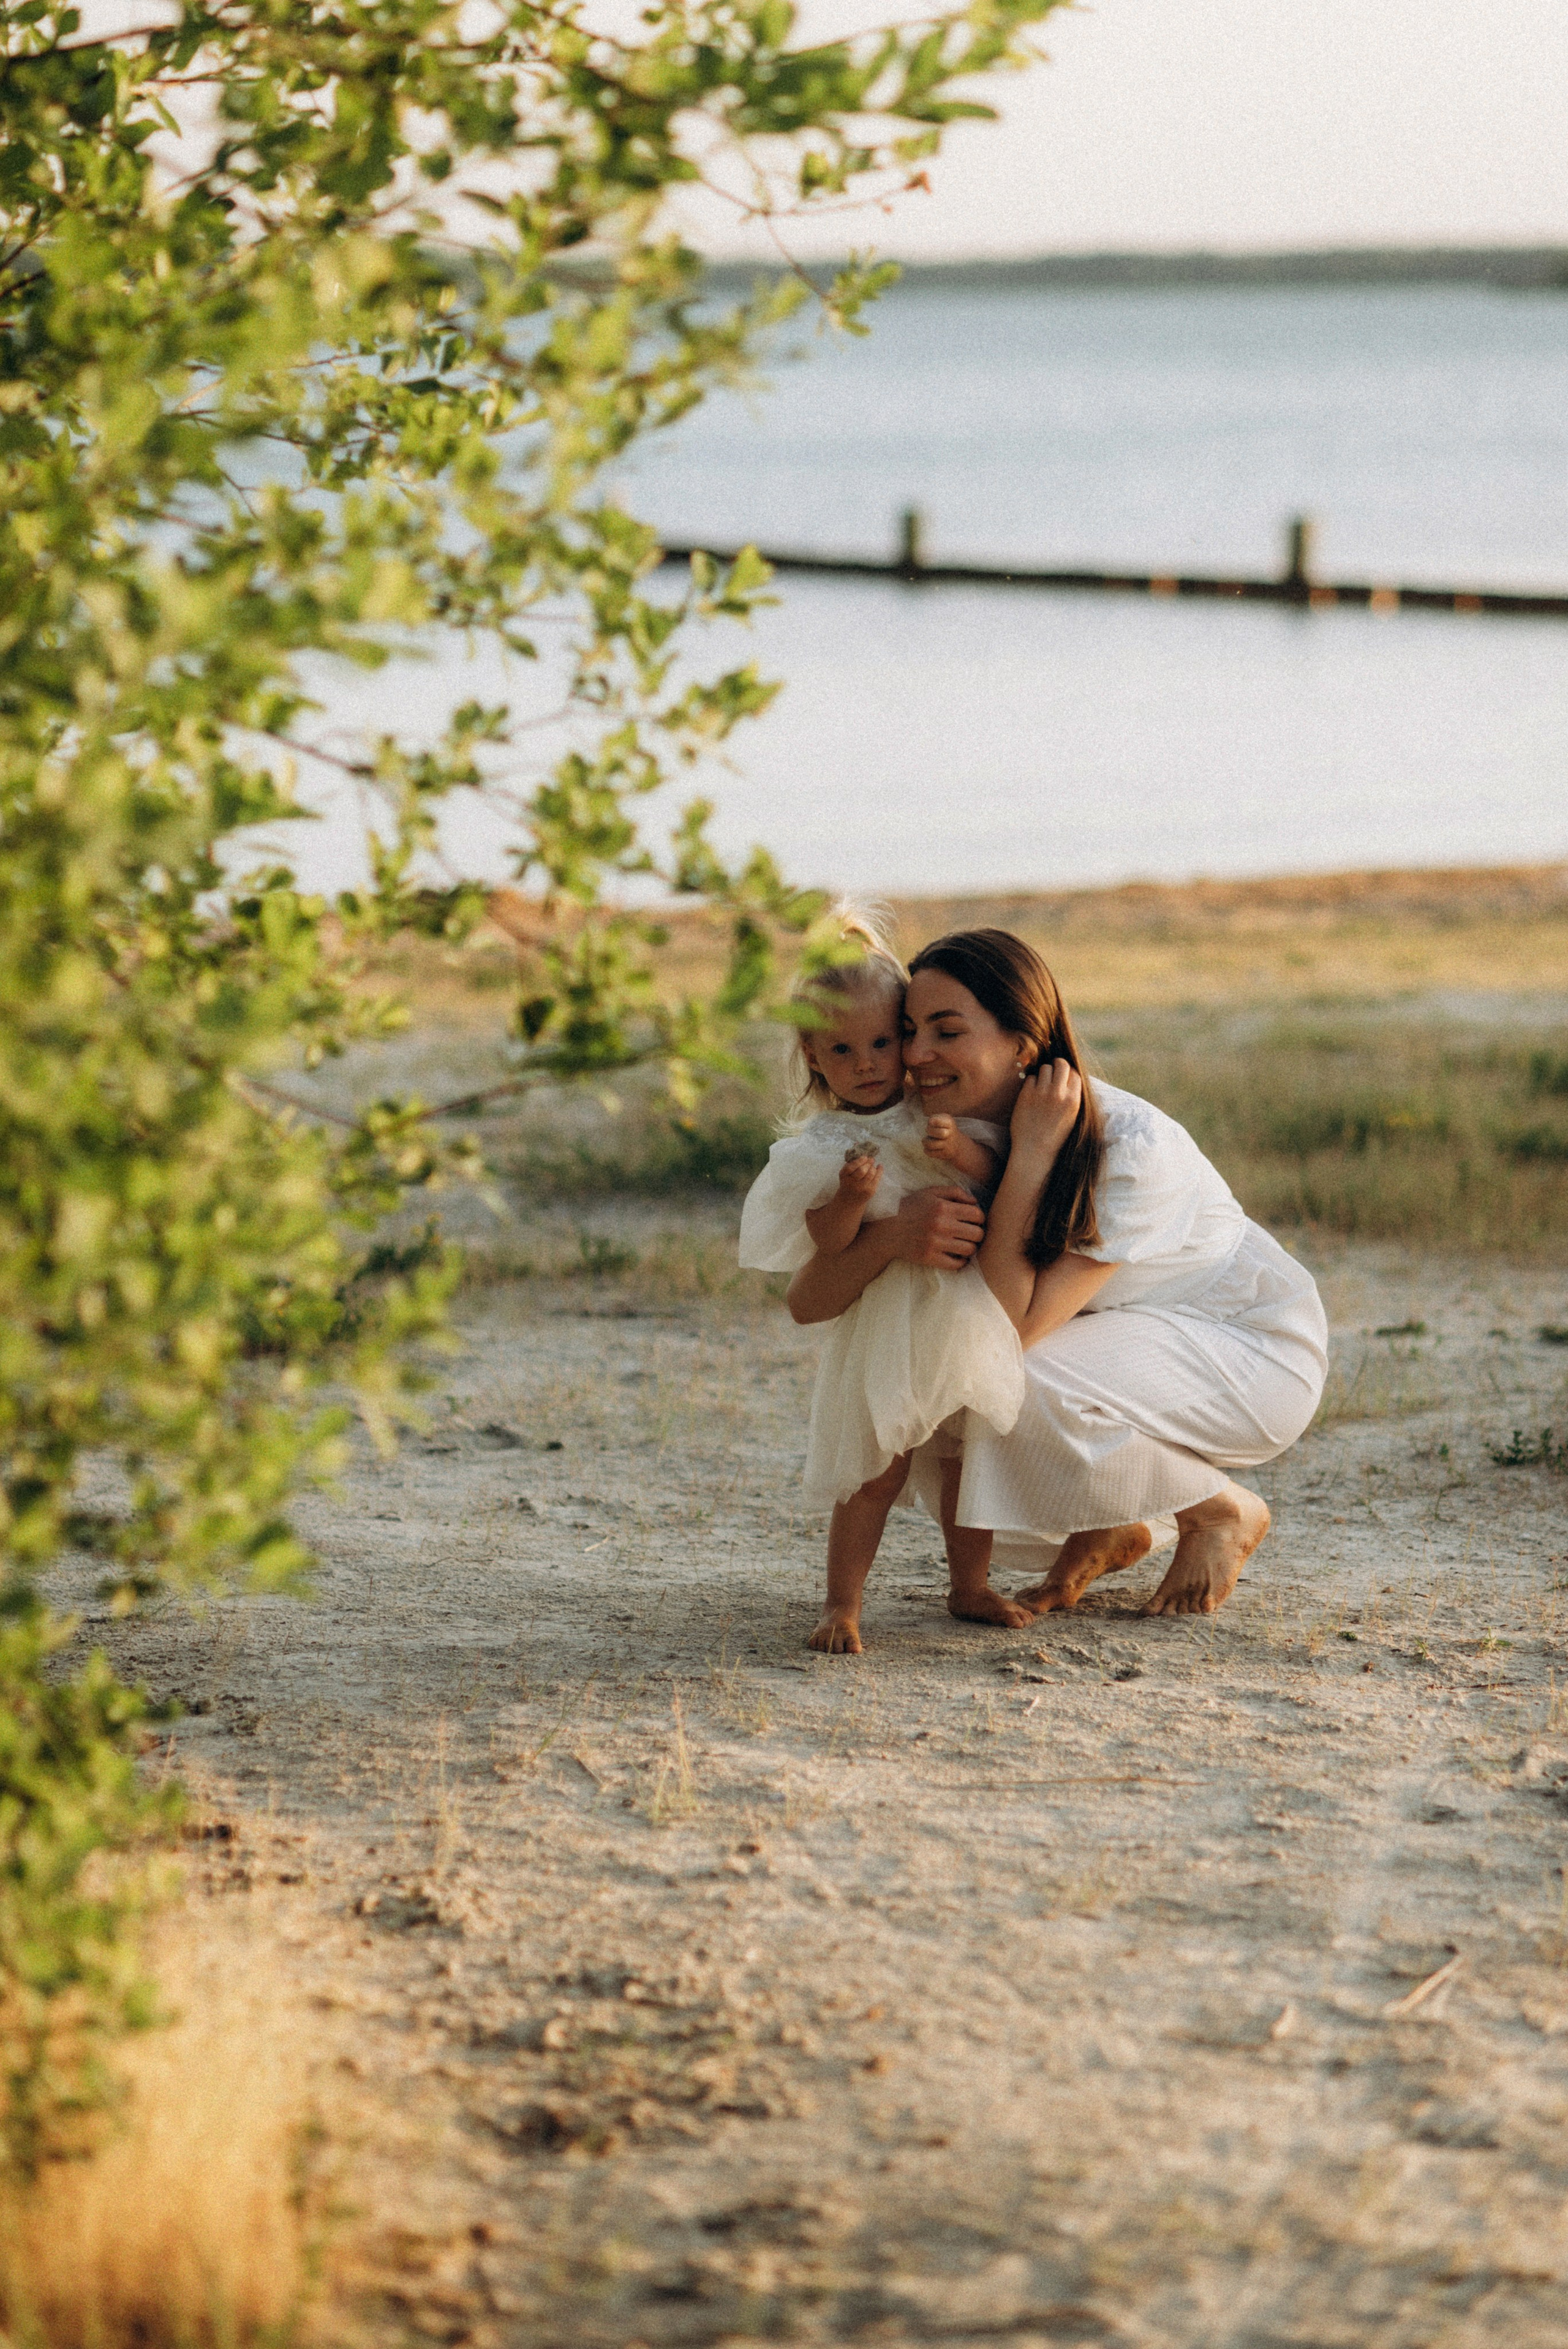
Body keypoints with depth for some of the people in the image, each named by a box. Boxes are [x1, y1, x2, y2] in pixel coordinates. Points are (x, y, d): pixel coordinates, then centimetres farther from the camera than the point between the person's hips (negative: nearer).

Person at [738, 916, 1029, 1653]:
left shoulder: (939, 1114, 5)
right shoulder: (822, 1148, -5)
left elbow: (996, 1175, 1)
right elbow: (828, 1248, -9)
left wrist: (962, 1153, -18)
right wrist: (853, 1200, -27)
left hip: (964, 1315, 4)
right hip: (881, 1327, -4)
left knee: (970, 1456, 11)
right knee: (875, 1470, -5)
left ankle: (969, 1586, 26)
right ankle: (842, 1602, 4)